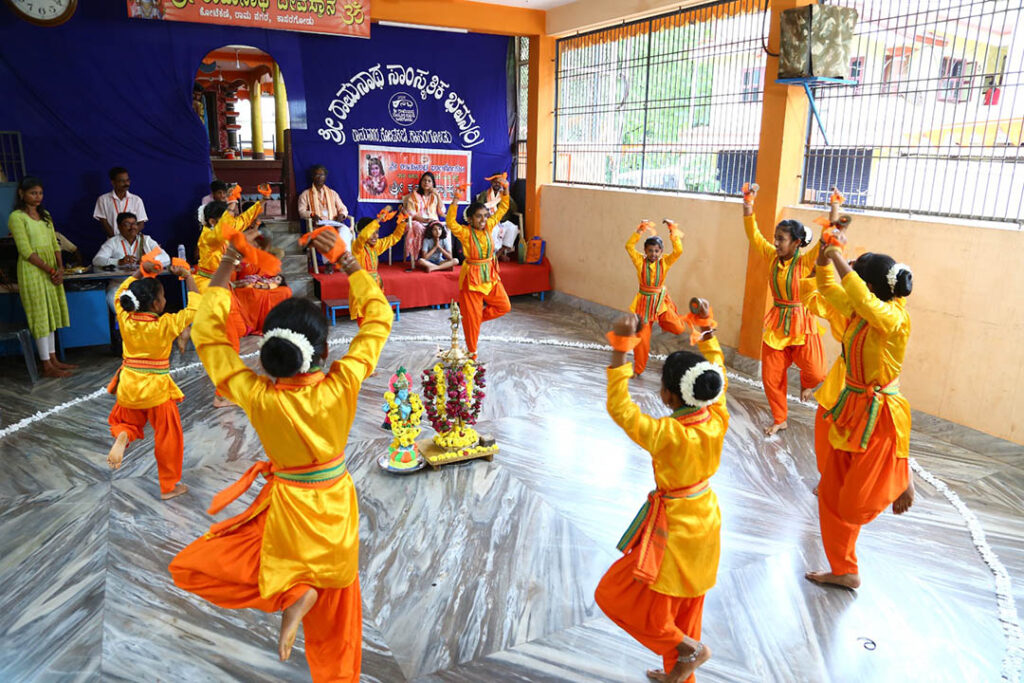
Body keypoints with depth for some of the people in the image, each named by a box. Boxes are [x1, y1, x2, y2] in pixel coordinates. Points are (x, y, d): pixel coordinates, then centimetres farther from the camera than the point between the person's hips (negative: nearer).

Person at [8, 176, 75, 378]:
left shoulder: (45, 215, 13)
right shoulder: (17, 217, -9)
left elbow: (55, 244, 10)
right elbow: (26, 251, -14)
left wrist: (60, 268, -4)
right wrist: (50, 270, -15)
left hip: (51, 269, 7)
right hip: (32, 269, -7)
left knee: (51, 314, 11)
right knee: (40, 315, -4)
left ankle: (53, 359, 19)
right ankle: (47, 366, 0)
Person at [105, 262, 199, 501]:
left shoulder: (125, 320, -6)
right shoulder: (166, 325, -19)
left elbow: (121, 294, 14)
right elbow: (194, 308, -10)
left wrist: (140, 272, 13)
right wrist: (188, 277, -4)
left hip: (129, 387, 4)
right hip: (157, 389, -4)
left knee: (126, 422, 30)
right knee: (168, 438, 11)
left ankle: (122, 437, -6)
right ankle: (169, 486, 20)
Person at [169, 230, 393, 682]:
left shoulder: (258, 398, -25)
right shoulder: (343, 386, -24)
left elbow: (206, 333, -11)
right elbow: (379, 317, -10)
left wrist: (225, 268, -6)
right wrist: (346, 260, -6)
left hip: (287, 510, -2)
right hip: (338, 510, 3)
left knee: (188, 570, 15)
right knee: (334, 621, 22)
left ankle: (289, 592, 0)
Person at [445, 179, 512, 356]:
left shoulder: (488, 227, 0)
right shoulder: (465, 233, -15)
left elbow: (502, 209, 5)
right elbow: (450, 223, -33)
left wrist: (506, 189, -4)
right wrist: (455, 201, -40)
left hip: (490, 275, 6)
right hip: (471, 277, -6)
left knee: (504, 306, 9)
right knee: (471, 317, 3)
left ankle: (480, 317, 29)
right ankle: (472, 351, 18)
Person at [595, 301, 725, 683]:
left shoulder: (667, 435, -34)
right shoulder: (717, 418, -15)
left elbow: (619, 408, -30)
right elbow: (716, 369, 1)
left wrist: (620, 348, -35)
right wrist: (706, 326, 4)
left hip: (674, 529, -8)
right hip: (705, 521, 8)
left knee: (614, 595, 10)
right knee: (684, 607, 26)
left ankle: (688, 648, 16)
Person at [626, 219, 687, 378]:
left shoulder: (665, 262, -5)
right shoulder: (640, 261, -8)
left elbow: (678, 251, -18)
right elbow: (629, 246, -21)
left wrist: (674, 233, -24)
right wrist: (639, 231, -27)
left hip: (660, 300, 1)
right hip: (644, 301, -1)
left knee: (679, 329, -11)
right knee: (642, 337, 1)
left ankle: (662, 322, 23)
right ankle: (638, 369, 18)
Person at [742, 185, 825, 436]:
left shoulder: (806, 262, -13)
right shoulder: (773, 257, 0)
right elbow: (754, 236, 2)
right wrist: (748, 209, -8)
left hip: (801, 324, -4)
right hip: (775, 323, 4)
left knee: (815, 373, -10)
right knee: (771, 377, 7)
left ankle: (805, 383, 30)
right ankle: (779, 420, 27)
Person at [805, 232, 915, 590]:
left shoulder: (895, 318, -23)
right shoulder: (858, 311, 1)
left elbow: (863, 299, -43)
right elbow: (828, 287, 15)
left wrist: (838, 257, -36)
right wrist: (826, 255, 0)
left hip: (878, 415, -8)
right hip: (851, 407, 8)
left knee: (856, 503, 5)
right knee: (832, 495, 13)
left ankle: (901, 482, 32)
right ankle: (843, 571, 28)